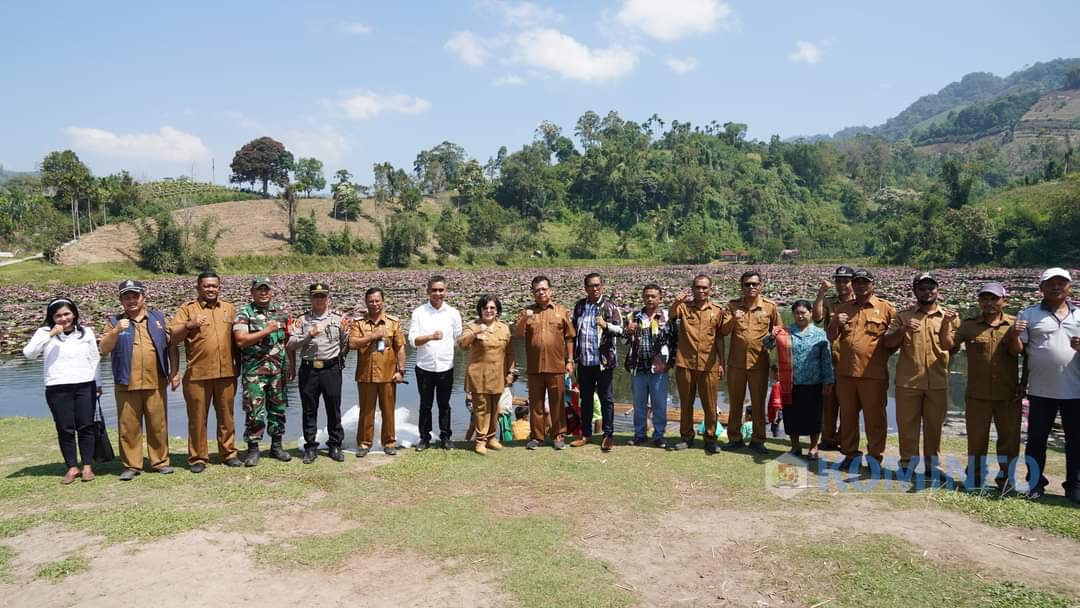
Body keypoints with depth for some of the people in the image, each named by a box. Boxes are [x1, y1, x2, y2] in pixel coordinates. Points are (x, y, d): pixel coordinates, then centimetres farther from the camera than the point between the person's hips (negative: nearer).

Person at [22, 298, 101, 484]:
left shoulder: (86, 332, 7)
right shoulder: (45, 332, 2)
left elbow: (95, 359, 11)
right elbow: (28, 353, -13)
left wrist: (96, 383, 8)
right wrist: (50, 334, -19)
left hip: (85, 386, 1)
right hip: (57, 389, -1)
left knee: (86, 426, 3)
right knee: (65, 429, 3)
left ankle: (87, 466, 11)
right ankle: (72, 467, 12)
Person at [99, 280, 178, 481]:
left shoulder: (159, 318, 10)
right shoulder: (115, 322, 7)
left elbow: (171, 346, 10)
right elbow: (104, 349, -1)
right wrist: (115, 331, -18)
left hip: (155, 383, 1)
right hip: (126, 384, 0)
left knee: (158, 424, 5)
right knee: (129, 426, 4)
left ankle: (160, 461, 15)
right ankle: (131, 465, 12)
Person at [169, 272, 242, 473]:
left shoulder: (229, 309, 13)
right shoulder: (187, 309, 3)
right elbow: (172, 338, -4)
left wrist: (239, 364, 16)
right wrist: (188, 325, -19)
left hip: (226, 373, 3)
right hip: (197, 375, -3)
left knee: (226, 416, 9)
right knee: (197, 418, 4)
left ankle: (228, 453, 19)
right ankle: (197, 458, 13)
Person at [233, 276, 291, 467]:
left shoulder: (282, 311, 9)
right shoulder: (244, 313, -3)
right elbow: (240, 340, -15)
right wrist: (266, 331, -16)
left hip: (278, 370, 4)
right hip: (253, 371, -3)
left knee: (278, 409, 9)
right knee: (254, 412, -2)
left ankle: (276, 447, 22)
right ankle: (253, 449, 11)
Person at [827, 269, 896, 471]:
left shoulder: (886, 308, 0)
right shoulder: (843, 308, 11)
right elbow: (831, 337, 11)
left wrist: (882, 355, -4)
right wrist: (835, 323, -9)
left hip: (873, 374, -4)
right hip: (845, 372, 4)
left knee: (874, 418, 4)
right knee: (847, 415, 12)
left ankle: (875, 456, 16)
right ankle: (850, 453, 24)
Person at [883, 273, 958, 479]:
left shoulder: (948, 316, 7)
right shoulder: (903, 316, 4)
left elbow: (949, 345, -4)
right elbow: (888, 343, -3)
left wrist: (946, 323, -17)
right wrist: (903, 329, -19)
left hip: (937, 382, 1)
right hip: (908, 381, -1)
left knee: (934, 425, 10)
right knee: (907, 425, 5)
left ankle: (933, 464, 22)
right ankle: (907, 464, 15)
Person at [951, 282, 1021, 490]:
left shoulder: (1015, 324, 1)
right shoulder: (969, 325, 0)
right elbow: (949, 346, -7)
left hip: (1009, 394, 1)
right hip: (977, 394, 0)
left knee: (1010, 437, 9)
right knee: (976, 437, 9)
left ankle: (1005, 479, 26)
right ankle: (974, 481, 23)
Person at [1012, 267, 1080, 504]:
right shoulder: (1028, 314, 2)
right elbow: (1017, 350, 1)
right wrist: (1015, 334, -19)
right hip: (1041, 391, -1)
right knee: (1036, 440, 7)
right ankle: (1035, 483, 20)